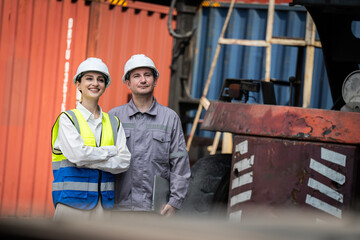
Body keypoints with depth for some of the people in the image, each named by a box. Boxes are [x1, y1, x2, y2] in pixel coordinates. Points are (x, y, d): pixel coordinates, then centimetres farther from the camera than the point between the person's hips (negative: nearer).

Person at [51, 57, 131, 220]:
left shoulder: (113, 123, 14)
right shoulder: (67, 119, 2)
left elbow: (124, 161, 2)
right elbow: (76, 154, -13)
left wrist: (90, 161, -8)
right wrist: (110, 151, -2)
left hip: (104, 204, 4)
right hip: (73, 202, -4)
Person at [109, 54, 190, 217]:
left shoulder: (170, 118, 8)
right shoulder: (114, 116, 8)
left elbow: (180, 163, 5)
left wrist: (175, 202, -4)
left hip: (155, 209, 0)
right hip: (120, 206, 0)